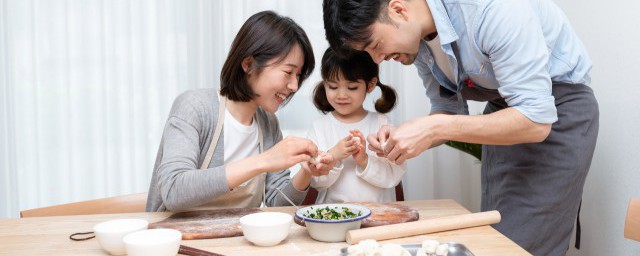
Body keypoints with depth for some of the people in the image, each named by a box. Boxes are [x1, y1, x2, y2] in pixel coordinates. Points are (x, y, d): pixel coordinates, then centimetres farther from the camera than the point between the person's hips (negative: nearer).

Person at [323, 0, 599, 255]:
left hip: (559, 110, -7)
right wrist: (400, 137, -16)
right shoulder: (417, 36, -7)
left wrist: (434, 128, -35)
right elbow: (450, 110, 4)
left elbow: (536, 121, -31)